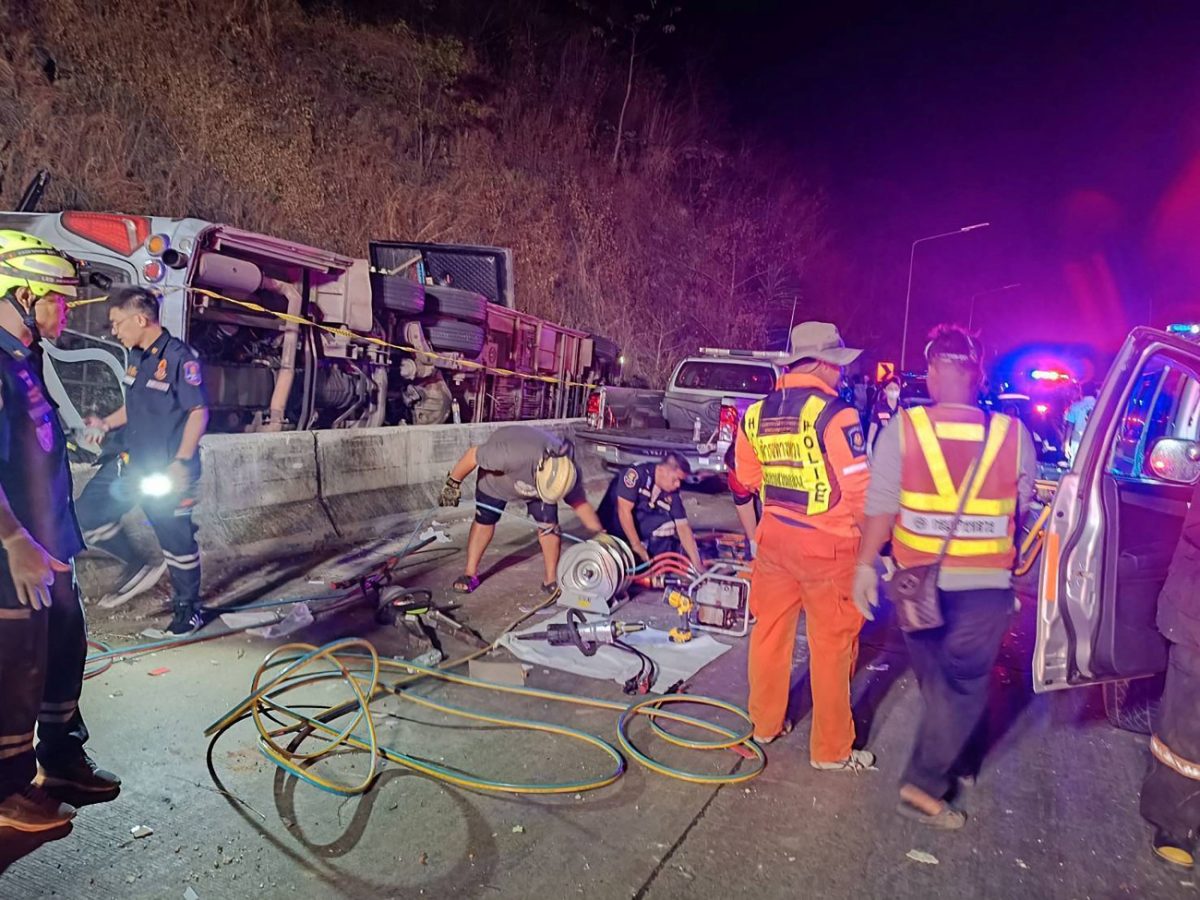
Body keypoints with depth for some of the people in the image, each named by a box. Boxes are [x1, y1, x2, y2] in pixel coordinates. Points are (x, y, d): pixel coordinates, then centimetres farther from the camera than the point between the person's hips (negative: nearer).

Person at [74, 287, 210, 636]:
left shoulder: (179, 357, -17)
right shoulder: (136, 357, 9)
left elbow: (199, 412, -18)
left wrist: (181, 463, -22)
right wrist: (106, 423, 7)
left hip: (167, 470, -8)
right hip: (131, 462, 8)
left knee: (177, 541, 3)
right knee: (88, 515, 9)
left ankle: (189, 610, 20)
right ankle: (140, 566, 27)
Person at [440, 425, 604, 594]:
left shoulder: (567, 472, -33)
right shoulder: (513, 455, -48)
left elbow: (581, 503, -17)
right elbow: (472, 455, -35)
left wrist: (599, 532, -25)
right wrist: (453, 483, -22)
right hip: (496, 476, -2)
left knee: (549, 525, -9)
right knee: (484, 521, 2)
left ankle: (551, 580, 3)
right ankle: (470, 574, 19)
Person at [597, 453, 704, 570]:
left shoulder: (672, 494, -9)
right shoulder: (636, 474, -26)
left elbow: (683, 527, -8)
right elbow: (624, 511, -28)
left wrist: (697, 564, -13)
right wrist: (637, 546, -26)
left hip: (639, 527, 6)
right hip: (613, 526, -6)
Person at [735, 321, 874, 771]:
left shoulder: (756, 414, 3)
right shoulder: (835, 414, -17)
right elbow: (860, 488, -16)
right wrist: (869, 532, 0)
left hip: (774, 536, 6)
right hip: (828, 546, -6)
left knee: (770, 630, 18)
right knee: (831, 645, 7)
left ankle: (765, 722, 33)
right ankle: (831, 748, 20)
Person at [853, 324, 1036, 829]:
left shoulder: (903, 428, -11)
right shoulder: (1013, 435, -8)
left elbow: (880, 505, -11)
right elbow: (1024, 510, 3)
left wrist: (866, 565, -2)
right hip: (986, 584, -1)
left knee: (934, 680, 22)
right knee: (964, 686, 11)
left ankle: (945, 758, 40)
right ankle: (923, 786, 8)